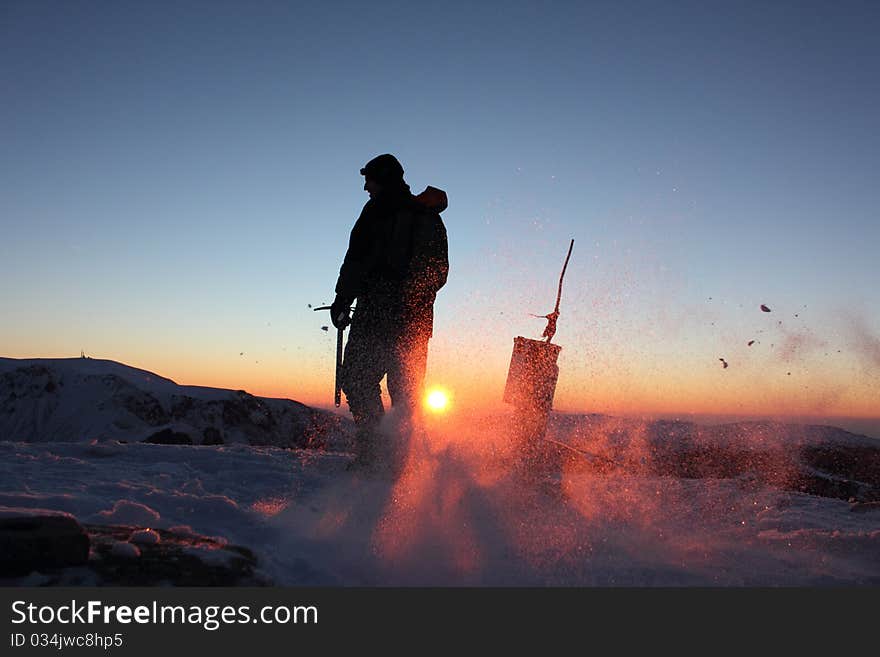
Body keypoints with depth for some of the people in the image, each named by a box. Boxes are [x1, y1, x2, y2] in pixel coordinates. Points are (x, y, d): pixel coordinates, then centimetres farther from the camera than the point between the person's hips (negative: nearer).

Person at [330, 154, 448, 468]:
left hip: (378, 311, -7)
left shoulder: (381, 207, -1)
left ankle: (372, 450, -14)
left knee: (357, 377, -3)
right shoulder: (432, 217, 20)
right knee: (406, 389, 11)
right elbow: (440, 272, 21)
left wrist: (342, 301, -5)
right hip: (418, 316, 7)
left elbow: (358, 258, -8)